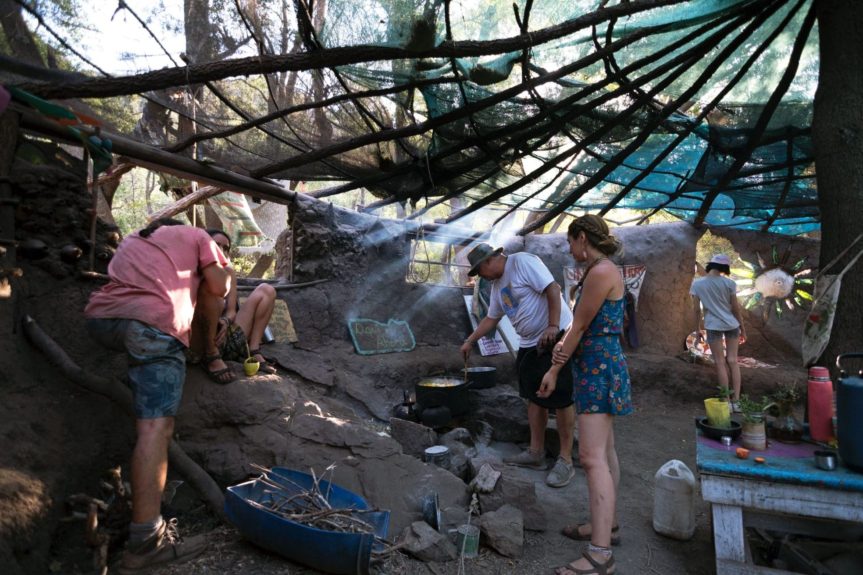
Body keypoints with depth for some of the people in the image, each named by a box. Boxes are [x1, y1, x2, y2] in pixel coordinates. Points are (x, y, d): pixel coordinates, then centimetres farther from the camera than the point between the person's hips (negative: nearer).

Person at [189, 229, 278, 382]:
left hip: (227, 339, 6)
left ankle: (253, 352, -6)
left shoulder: (228, 272, 14)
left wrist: (225, 321, -18)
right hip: (200, 346, -6)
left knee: (266, 290, 8)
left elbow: (232, 311, 4)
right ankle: (211, 358, -20)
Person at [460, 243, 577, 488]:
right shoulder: (497, 284, 13)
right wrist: (470, 341, 22)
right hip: (529, 343, 9)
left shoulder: (523, 262, -14)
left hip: (556, 337, -9)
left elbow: (552, 289, -20)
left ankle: (566, 460, 5)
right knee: (534, 397, 12)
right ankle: (536, 453, 21)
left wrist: (553, 326, -25)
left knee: (560, 400, -3)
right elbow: (491, 318, 22)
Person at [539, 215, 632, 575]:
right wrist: (562, 345, -8)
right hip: (601, 365, 11)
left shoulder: (600, 272, -18)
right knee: (605, 451, 17)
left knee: (592, 457, -12)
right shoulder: (605, 271, 14)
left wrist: (554, 371, -5)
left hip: (598, 367, -11)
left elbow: (580, 326, -14)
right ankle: (607, 524, 30)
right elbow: (583, 324, 10)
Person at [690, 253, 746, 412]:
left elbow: (696, 309, 0)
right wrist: (742, 328, 11)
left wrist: (698, 329, 10)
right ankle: (736, 401, 10)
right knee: (732, 361, 9)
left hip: (713, 326, -1)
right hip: (731, 324, 1)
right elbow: (736, 308, 1)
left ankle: (727, 402, 7)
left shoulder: (697, 284, -3)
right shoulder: (729, 283, -4)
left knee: (720, 363, 5)